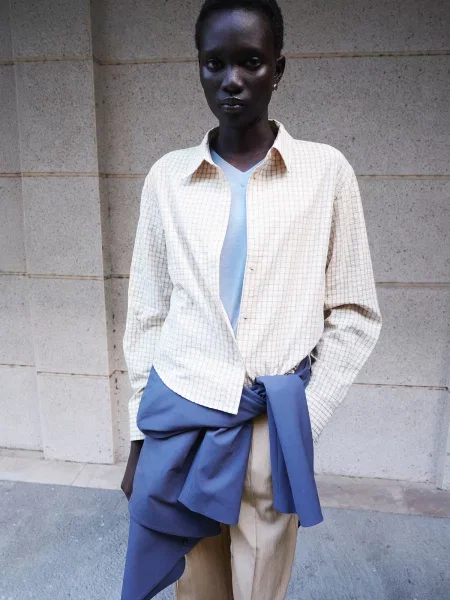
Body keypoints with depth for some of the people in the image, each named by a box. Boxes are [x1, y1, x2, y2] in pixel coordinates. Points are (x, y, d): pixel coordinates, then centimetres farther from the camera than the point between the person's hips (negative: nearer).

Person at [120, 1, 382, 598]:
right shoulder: (167, 177, 1)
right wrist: (140, 433, 6)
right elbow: (148, 316, 5)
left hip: (273, 431, -1)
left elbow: (355, 315, 0)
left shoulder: (326, 171, -4)